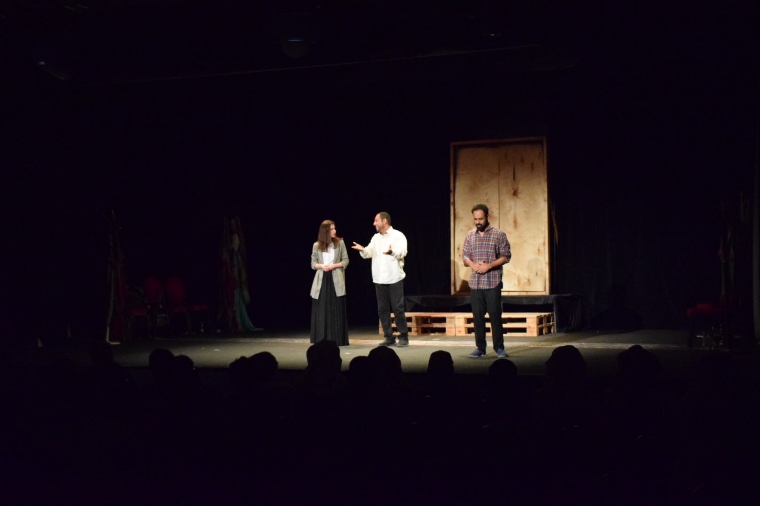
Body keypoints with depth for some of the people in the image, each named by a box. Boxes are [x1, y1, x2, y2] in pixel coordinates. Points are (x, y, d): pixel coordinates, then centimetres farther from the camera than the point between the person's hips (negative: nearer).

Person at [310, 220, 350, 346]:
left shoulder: (340, 243, 2)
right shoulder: (316, 245, 5)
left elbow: (346, 261, 3)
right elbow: (313, 263, 9)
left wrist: (334, 265, -12)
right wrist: (321, 266, -11)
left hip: (336, 280, -1)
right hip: (321, 280, 1)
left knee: (336, 311, -1)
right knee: (321, 311, 1)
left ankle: (338, 339, 4)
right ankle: (322, 340, 6)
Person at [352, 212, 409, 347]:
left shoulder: (398, 235, -5)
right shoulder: (376, 237, 14)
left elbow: (402, 252, -20)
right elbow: (369, 253, 7)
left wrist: (392, 251, -40)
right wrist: (362, 249, -15)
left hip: (394, 278, -6)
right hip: (379, 279, 6)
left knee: (398, 308, -4)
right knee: (382, 309, 6)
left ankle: (403, 337, 4)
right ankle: (389, 337, 13)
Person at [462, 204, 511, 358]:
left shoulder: (499, 234, -3)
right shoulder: (470, 235, 8)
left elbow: (506, 256, -5)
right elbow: (465, 255, 10)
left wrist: (489, 266, -16)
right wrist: (472, 264, -11)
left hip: (493, 282, -4)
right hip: (475, 282, 4)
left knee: (495, 315, -2)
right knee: (477, 316, 6)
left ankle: (499, 347, 7)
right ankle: (480, 348, 13)